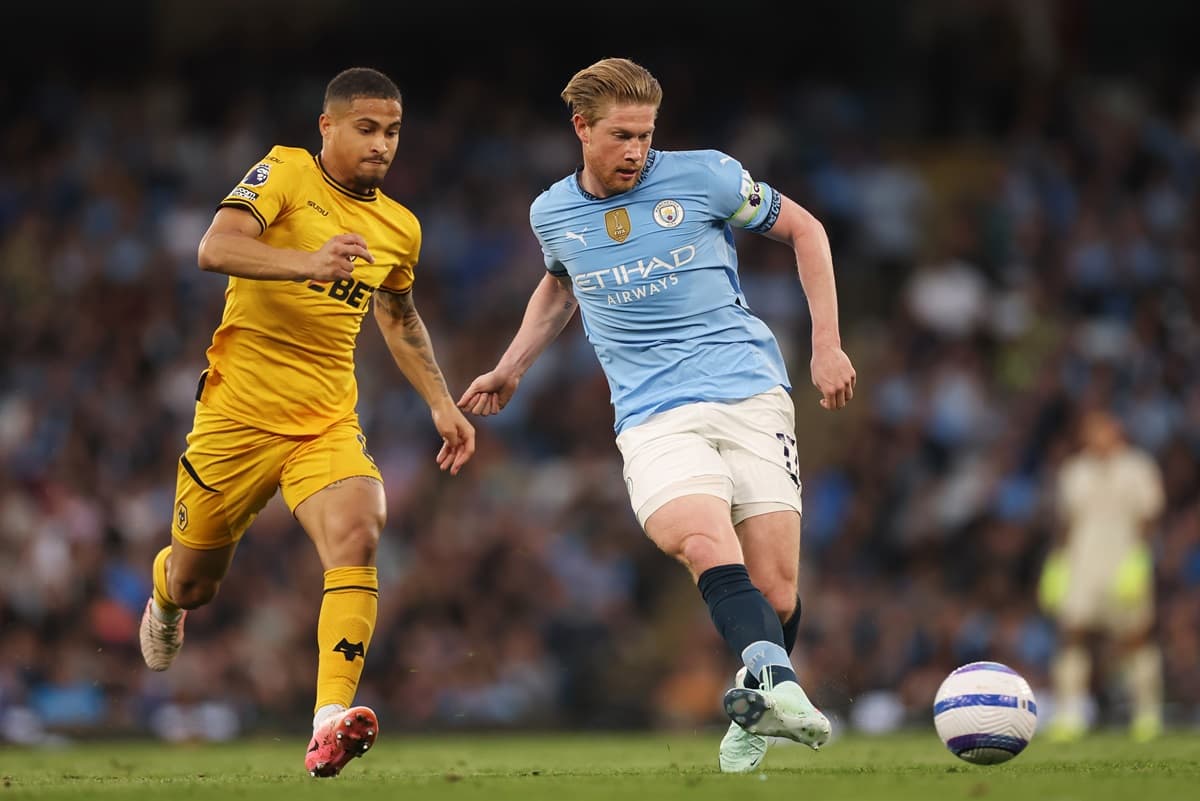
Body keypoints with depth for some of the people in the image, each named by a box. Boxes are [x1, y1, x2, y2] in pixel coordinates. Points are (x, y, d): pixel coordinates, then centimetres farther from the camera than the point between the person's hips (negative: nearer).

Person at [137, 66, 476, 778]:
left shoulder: (400, 228, 10)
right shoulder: (285, 173, -8)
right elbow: (215, 248, -25)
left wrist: (440, 402, 25)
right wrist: (308, 264, -40)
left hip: (328, 424, 3)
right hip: (238, 416, -3)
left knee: (358, 539, -26)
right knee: (196, 584, 12)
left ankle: (332, 719, -34)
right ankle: (166, 599, 52)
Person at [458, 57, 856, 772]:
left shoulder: (703, 176, 1)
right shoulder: (552, 214, 11)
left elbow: (804, 229, 12)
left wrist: (828, 346, 6)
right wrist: (512, 369, 29)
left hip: (750, 393, -1)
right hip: (653, 414, 1)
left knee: (775, 592, -7)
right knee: (704, 545, -31)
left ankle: (754, 712, 21)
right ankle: (778, 684, -49)